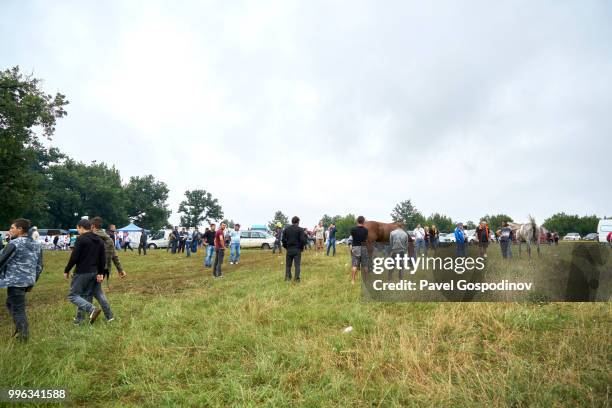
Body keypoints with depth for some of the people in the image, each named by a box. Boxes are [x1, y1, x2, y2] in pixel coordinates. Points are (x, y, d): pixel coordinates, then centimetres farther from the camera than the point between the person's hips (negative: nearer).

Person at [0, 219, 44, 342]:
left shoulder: (14, 244, -13)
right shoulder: (37, 245, 10)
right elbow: (39, 267, 13)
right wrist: (32, 282, 21)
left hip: (15, 281, -8)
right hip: (28, 281, 8)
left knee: (18, 309, 0)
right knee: (10, 304, 24)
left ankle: (23, 337, 5)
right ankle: (20, 330, 26)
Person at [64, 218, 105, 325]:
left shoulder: (81, 239, -11)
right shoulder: (100, 240, 11)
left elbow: (74, 257, -14)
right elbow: (103, 259, 10)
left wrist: (66, 270, -3)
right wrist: (101, 273, 11)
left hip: (82, 272, -7)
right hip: (94, 273, 7)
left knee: (73, 295, 0)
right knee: (87, 296, 14)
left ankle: (92, 309, -18)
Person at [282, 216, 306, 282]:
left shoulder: (286, 229, 4)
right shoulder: (300, 229, -7)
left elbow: (283, 239, 4)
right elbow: (302, 240, -12)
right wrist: (302, 247, 3)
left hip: (289, 249, 3)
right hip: (297, 249, -3)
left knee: (288, 265, 11)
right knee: (297, 265, 2)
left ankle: (287, 278, 13)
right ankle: (298, 278, 1)